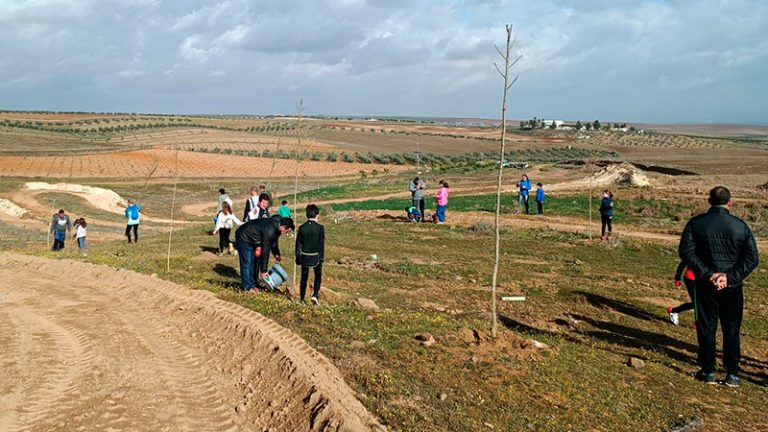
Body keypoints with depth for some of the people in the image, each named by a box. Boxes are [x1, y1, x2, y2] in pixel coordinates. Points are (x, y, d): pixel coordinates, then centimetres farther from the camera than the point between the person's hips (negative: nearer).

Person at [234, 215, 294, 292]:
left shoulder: (276, 226, -5)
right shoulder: (269, 230, -34)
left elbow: (274, 242, 15)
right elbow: (265, 251, -31)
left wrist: (276, 254, 1)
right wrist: (263, 271, -26)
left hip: (251, 239, 10)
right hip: (244, 237, -10)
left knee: (255, 261, 11)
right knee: (247, 262, -6)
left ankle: (252, 284, 18)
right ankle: (247, 287, 2)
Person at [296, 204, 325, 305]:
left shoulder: (302, 227, -3)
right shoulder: (320, 228, -11)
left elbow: (298, 244, 2)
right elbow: (321, 244, -9)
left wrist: (298, 257, 10)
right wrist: (322, 258, -1)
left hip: (304, 256, 2)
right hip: (316, 256, -2)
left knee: (304, 277, 11)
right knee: (318, 276, 14)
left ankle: (302, 299, 15)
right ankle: (315, 294, -3)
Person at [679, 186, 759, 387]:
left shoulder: (696, 223, -4)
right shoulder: (741, 226, -2)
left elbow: (686, 251, -12)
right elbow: (752, 258, -7)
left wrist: (707, 274, -14)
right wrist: (731, 277, -11)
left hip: (705, 285, -1)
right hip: (733, 288, 1)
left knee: (706, 328, 9)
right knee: (732, 330, 10)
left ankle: (708, 371, 14)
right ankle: (732, 374, 15)